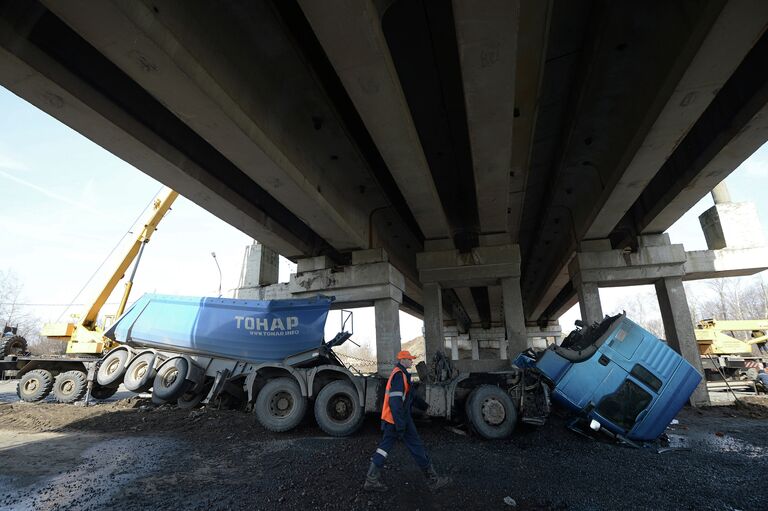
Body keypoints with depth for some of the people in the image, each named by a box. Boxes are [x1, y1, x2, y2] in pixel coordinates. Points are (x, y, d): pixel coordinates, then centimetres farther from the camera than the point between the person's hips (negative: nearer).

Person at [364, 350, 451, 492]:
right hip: (399, 419, -10)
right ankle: (433, 480, 13)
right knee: (417, 448, 1)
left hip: (390, 419, 10)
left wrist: (424, 405, 34)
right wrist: (400, 426, -26)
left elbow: (411, 394, 27)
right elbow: (395, 401, -26)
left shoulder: (399, 374, 15)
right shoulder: (400, 375, -18)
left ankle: (372, 480, 15)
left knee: (384, 447, 11)